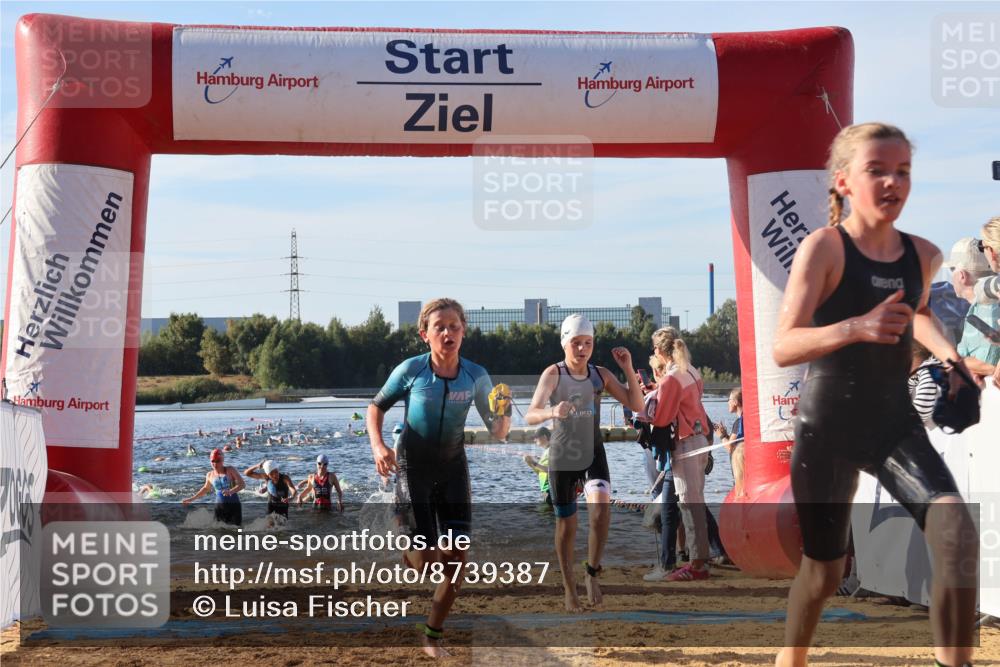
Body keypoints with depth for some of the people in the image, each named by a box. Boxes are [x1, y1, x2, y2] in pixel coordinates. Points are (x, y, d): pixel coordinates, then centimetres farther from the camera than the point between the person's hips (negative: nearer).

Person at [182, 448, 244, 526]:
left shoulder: (230, 470, -5)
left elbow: (242, 484, -11)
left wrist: (231, 491, -28)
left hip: (233, 505, -3)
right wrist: (192, 498, 27)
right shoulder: (210, 475, 7)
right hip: (220, 507, 3)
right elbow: (206, 488, 26)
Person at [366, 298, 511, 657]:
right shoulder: (411, 370, -17)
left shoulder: (476, 376, -11)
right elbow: (376, 406, -1)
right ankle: (400, 553, 30)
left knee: (457, 557, -1)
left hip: (453, 466, 3)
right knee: (425, 561, -8)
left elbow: (498, 433, -5)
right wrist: (377, 445, -17)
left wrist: (504, 415, -28)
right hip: (414, 465, -3)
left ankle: (433, 634, 18)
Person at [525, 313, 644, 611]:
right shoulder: (553, 374, -13)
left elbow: (636, 405, -1)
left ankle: (592, 573, -4)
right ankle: (569, 589, 26)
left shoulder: (600, 374, -1)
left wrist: (628, 369, -13)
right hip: (562, 457, -2)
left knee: (601, 508, -24)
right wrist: (551, 412, -47)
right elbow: (530, 416, -25)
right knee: (566, 525, 7)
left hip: (594, 454, 2)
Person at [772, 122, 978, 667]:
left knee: (959, 539, -18)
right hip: (827, 429, -4)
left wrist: (948, 355, 8)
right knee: (824, 569, 8)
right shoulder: (824, 247, -14)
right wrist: (854, 328, -40)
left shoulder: (924, 254, 2)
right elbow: (782, 348, -24)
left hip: (895, 423, 4)